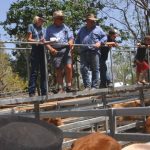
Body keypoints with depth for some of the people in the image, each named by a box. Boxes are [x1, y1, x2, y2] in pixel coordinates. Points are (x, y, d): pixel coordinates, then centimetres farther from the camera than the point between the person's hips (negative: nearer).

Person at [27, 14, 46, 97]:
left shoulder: (43, 29, 22)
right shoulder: (31, 26, 10)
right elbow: (29, 39, 1)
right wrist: (38, 41, -15)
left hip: (43, 50, 5)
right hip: (35, 50, -5)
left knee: (43, 71, 2)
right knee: (34, 71, -9)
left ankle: (44, 92, 5)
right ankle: (31, 92, -10)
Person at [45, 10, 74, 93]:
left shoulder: (65, 27, 19)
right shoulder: (49, 29, 13)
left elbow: (71, 37, 13)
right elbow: (46, 41, 7)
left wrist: (70, 42, -11)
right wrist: (50, 48, -11)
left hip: (66, 50, 1)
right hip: (56, 51, -1)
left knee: (68, 67, -14)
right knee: (58, 71, 0)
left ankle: (69, 86, -3)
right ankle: (60, 89, 5)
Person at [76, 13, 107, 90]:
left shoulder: (98, 29, 15)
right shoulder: (82, 30, 23)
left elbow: (104, 37, 12)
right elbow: (77, 39, 26)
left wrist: (100, 42, -6)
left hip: (94, 51, -2)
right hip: (83, 52, 2)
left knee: (95, 70, -2)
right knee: (83, 69, -6)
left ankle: (95, 86, 3)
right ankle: (87, 86, -1)